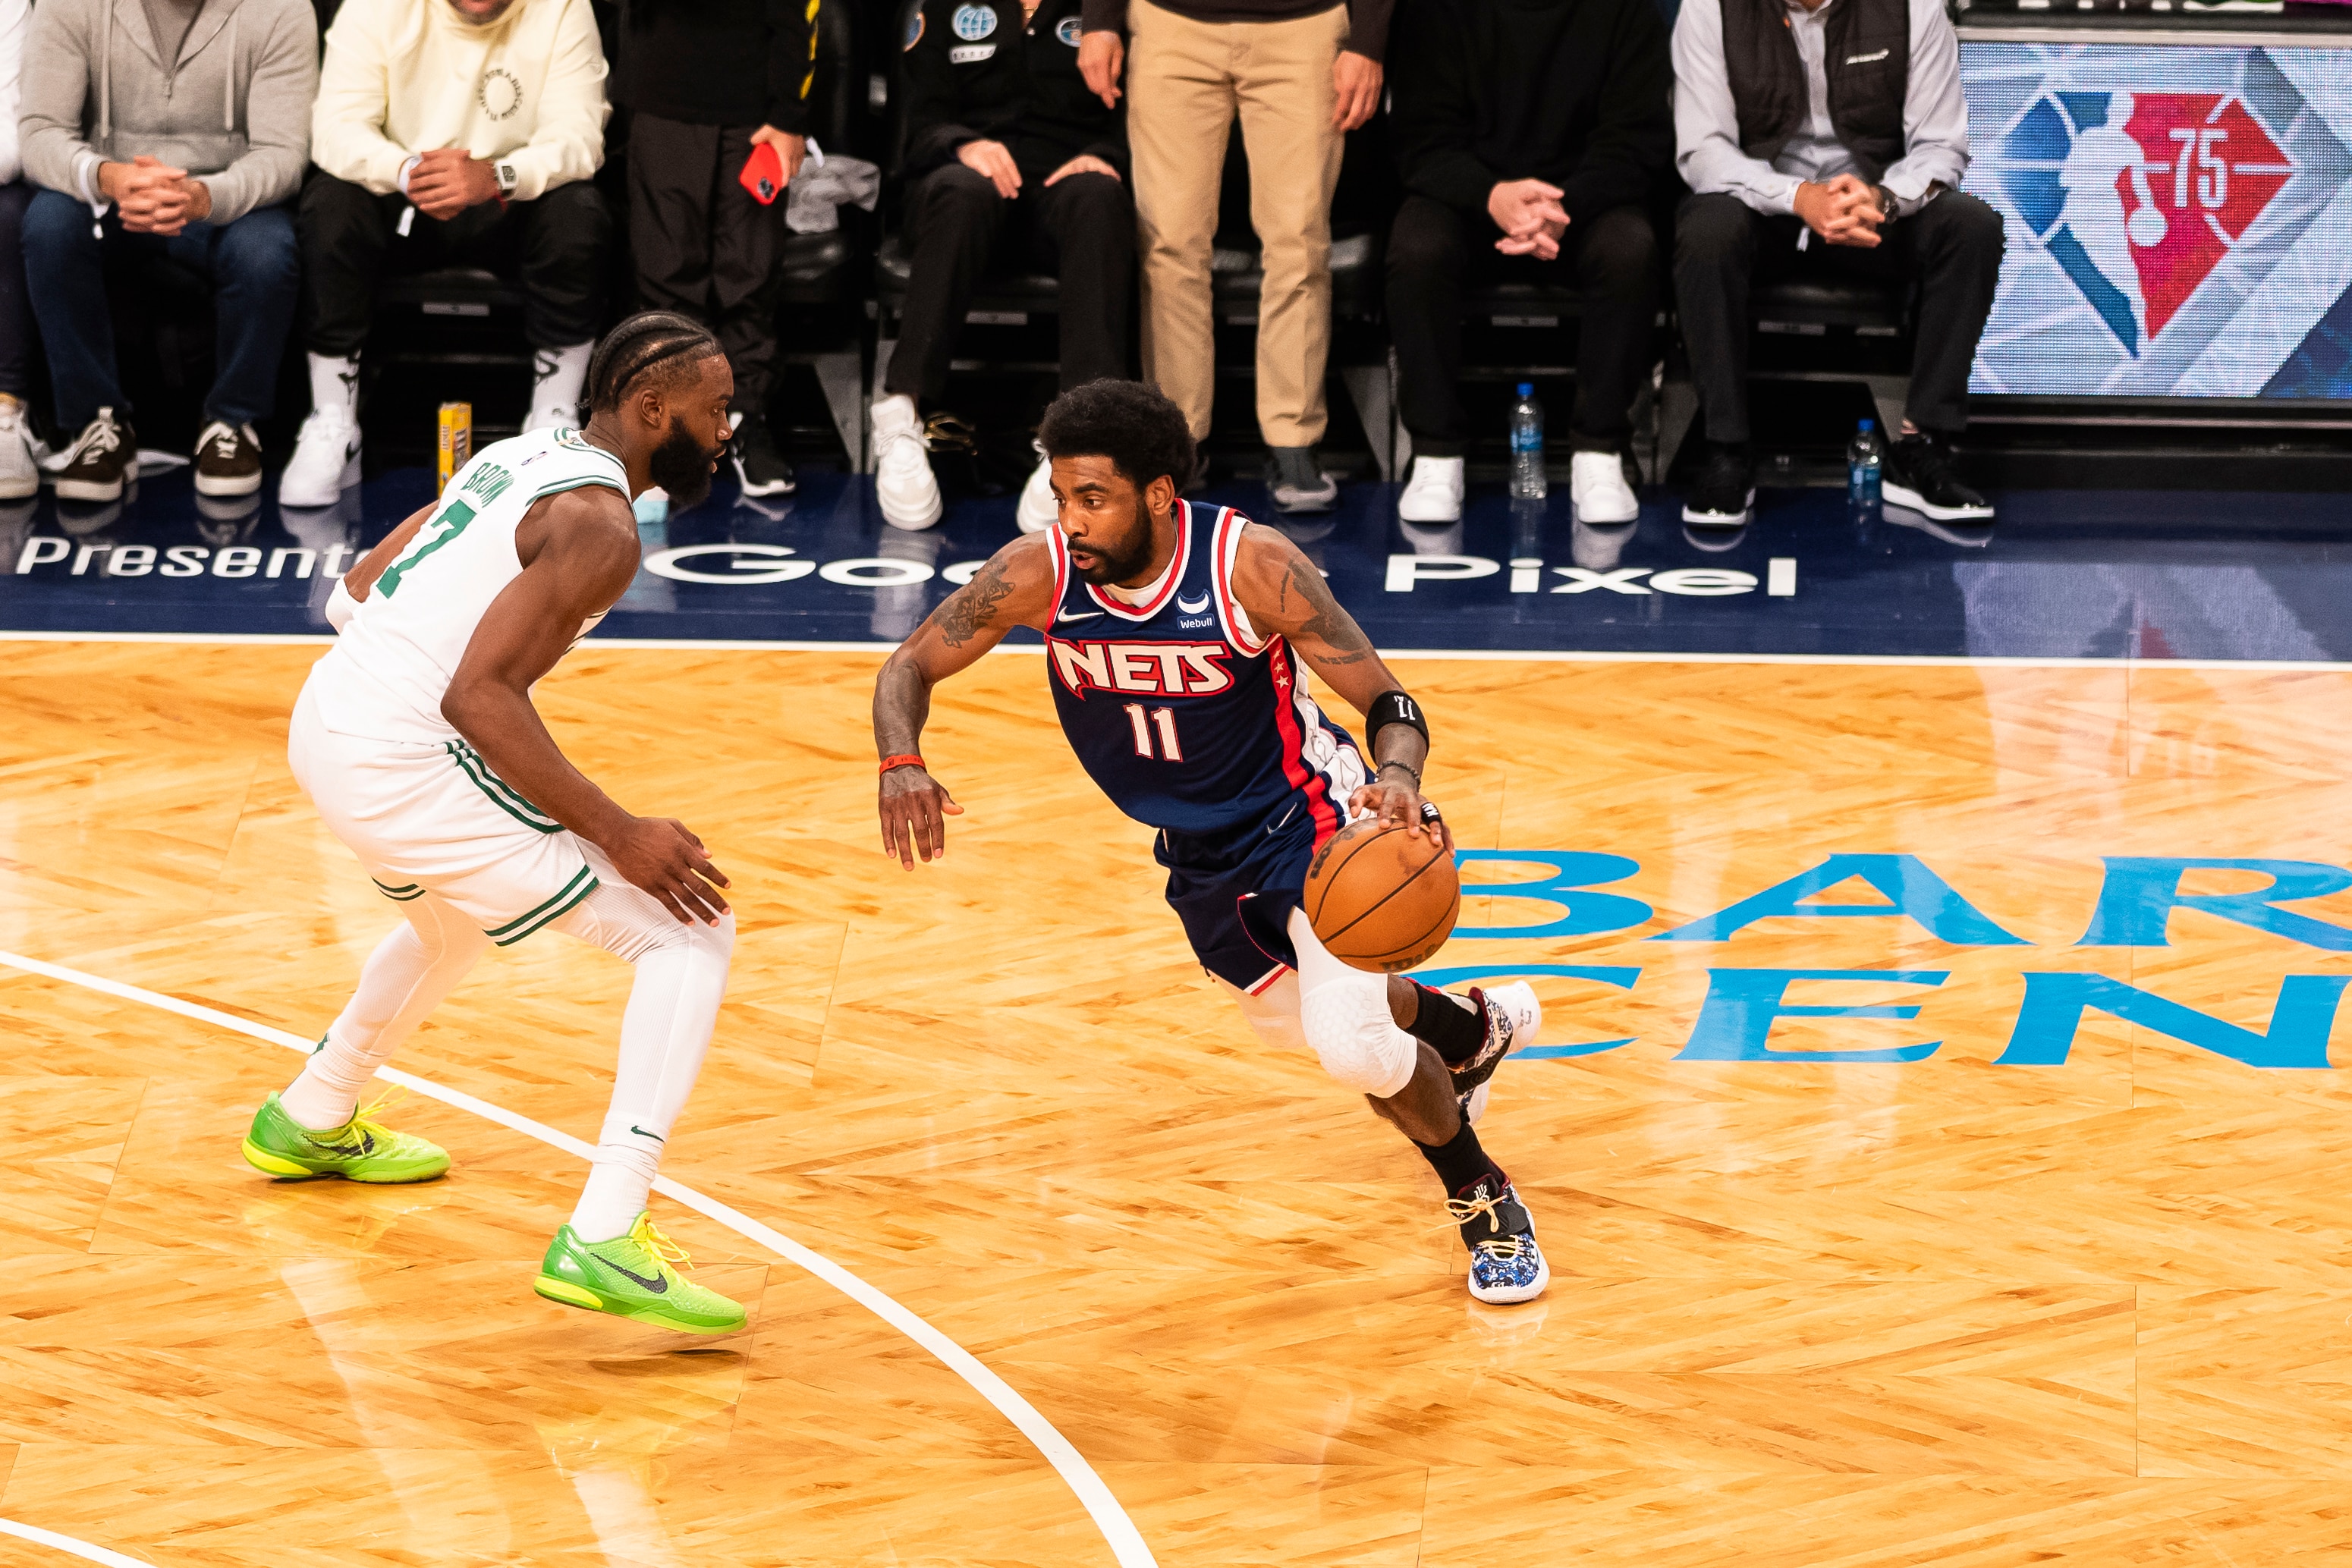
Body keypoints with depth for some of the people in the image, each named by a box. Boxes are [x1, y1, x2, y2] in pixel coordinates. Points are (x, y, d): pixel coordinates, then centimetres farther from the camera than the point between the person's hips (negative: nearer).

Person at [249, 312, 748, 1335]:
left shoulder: (522, 456, 14)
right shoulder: (599, 522, -13)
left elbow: (354, 596, 21)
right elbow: (480, 697, -22)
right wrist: (618, 833, -20)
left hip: (325, 724, 10)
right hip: (407, 762, -10)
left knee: (459, 918, 40)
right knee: (691, 932, -8)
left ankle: (312, 1123, 58)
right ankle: (603, 1241, -18)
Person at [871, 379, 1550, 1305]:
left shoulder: (1250, 567, -30)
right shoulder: (1039, 575, -21)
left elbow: (1385, 699, -26)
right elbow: (910, 667, -10)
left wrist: (1397, 777, -50)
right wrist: (900, 762, -33)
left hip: (1306, 820, -6)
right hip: (1198, 854, 6)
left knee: (1353, 1044, -23)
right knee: (1291, 1019, 26)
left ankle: (1487, 1203, 5)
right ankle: (1478, 1030, 57)